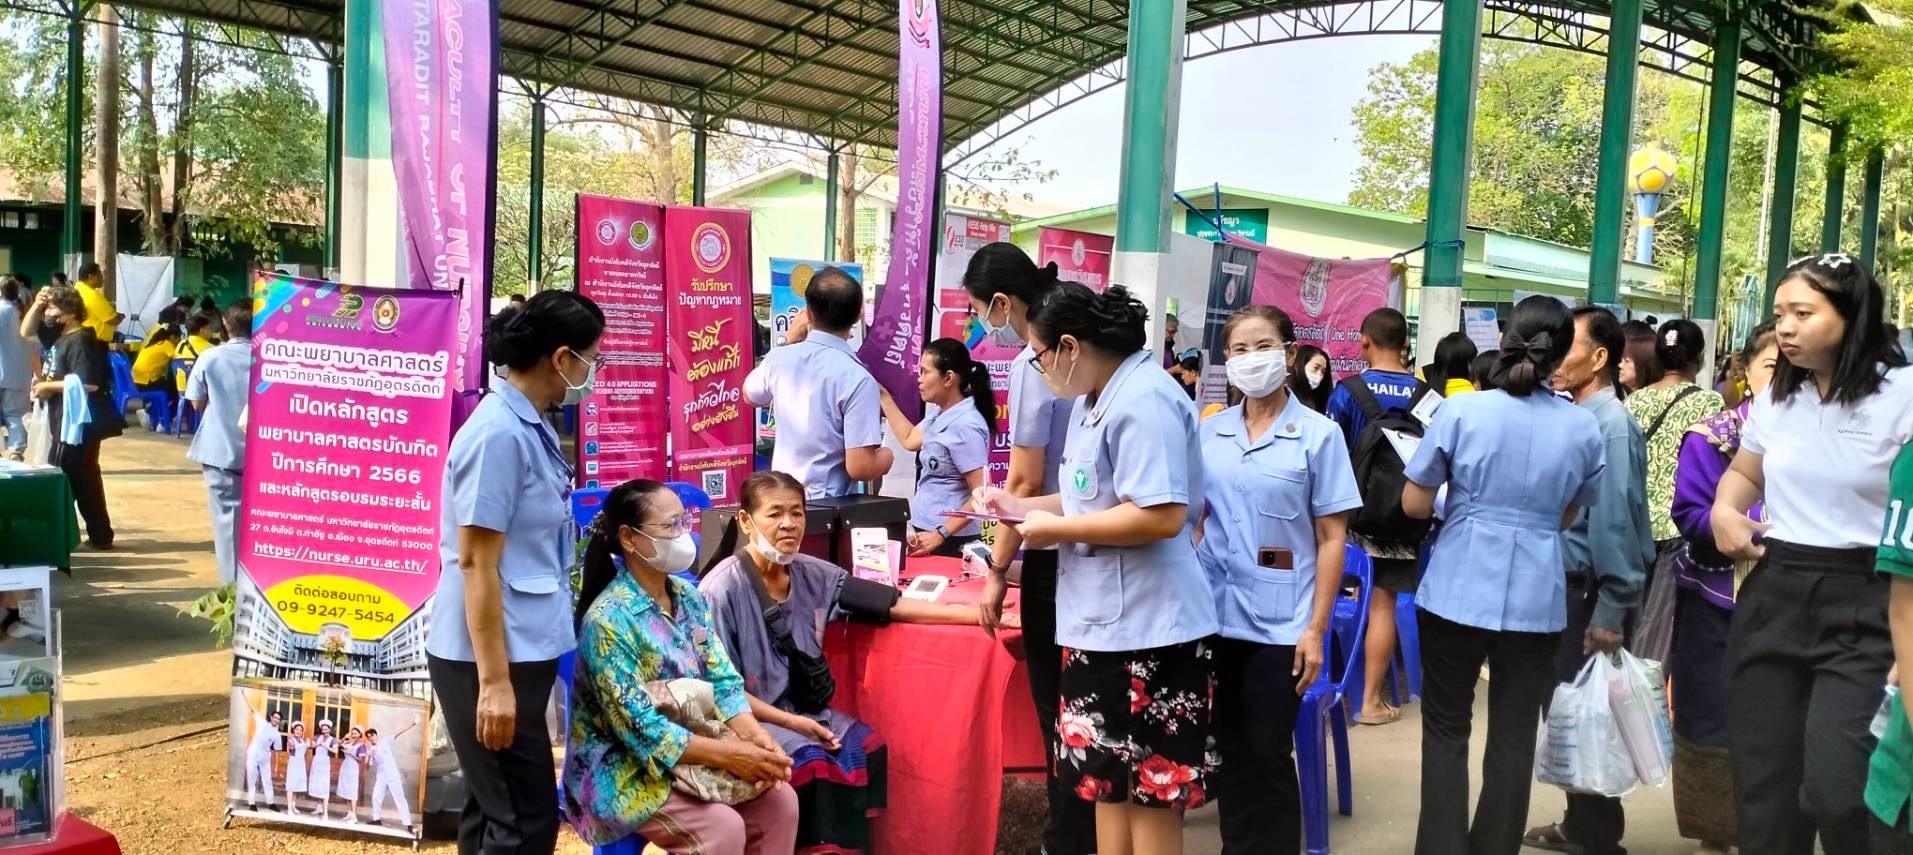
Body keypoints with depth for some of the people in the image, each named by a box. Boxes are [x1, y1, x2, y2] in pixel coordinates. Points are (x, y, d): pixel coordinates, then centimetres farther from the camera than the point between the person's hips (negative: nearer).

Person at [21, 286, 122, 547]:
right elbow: (26, 331, 23)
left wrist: (49, 385, -17)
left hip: (78, 423, -10)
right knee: (84, 479, 12)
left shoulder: (80, 341, -17)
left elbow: (89, 383, -27)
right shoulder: (60, 335, 12)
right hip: (68, 421, 10)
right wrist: (37, 304, 6)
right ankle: (100, 535, 17)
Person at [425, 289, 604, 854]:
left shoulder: (529, 426, 9)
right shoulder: (500, 434, -19)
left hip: (521, 649, 9)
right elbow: (476, 564, -20)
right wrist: (494, 680, -21)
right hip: (488, 656, -9)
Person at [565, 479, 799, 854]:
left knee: (779, 800, -8)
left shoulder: (689, 596, 3)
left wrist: (754, 736, -18)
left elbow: (723, 679, 2)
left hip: (693, 750, 7)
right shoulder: (609, 619, -21)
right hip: (621, 770, -7)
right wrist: (729, 755, -27)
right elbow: (640, 727, -25)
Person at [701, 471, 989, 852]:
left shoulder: (812, 575, 1)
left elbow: (894, 605, -2)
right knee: (812, 762, -27)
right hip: (748, 717, -6)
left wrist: (982, 612, -7)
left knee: (867, 747, -16)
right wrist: (789, 722, -20)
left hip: (803, 709, 6)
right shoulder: (721, 590, -15)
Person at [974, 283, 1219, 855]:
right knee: (1109, 780, 19)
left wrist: (1055, 529, -19)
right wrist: (1023, 507, 13)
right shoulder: (1096, 400, 14)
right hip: (1106, 623, 11)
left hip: (1147, 629, -11)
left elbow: (1161, 515, -29)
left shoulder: (1143, 400, -20)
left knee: (1151, 792, 3)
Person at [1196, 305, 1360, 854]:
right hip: (1215, 616, 3)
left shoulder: (1318, 435, -4)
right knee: (1228, 751, 12)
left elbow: (1332, 538, -5)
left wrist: (1316, 629, -9)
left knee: (1267, 754, 4)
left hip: (1279, 623, -3)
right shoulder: (1210, 431, 6)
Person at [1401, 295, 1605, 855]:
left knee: (1446, 730, 10)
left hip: (1458, 590, -2)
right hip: (1536, 598, 2)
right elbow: (1568, 516, 13)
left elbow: (1414, 504, -3)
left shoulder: (1461, 410, -8)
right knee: (1514, 737, 11)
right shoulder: (1584, 427, 0)